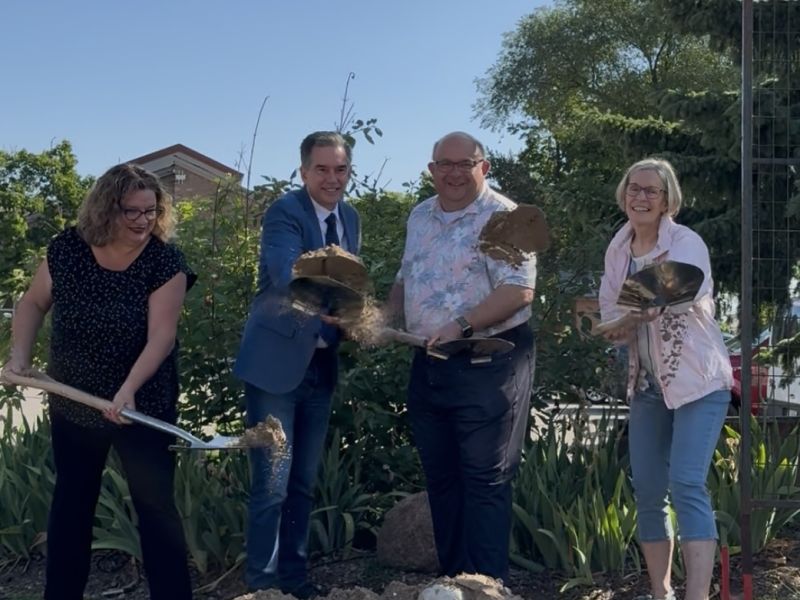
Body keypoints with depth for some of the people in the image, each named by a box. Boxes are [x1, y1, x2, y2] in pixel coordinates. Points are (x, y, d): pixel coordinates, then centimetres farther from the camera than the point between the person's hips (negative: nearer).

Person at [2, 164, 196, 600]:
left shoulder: (165, 262, -16)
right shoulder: (66, 249, -8)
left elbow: (161, 336, -23)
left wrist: (128, 389, -36)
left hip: (143, 408, -3)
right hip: (71, 404, 3)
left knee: (156, 505, 0)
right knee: (71, 501, 17)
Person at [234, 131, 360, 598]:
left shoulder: (350, 217, 8)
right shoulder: (284, 213, -15)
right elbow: (287, 277, -33)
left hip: (321, 364, 7)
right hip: (276, 362, -7)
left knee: (305, 481, 15)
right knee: (272, 482, -4)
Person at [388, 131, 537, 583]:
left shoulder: (502, 216, -11)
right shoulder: (420, 217, 13)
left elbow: (519, 290, -20)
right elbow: (406, 280, 23)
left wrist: (463, 324, -28)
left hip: (489, 362, -8)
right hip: (429, 364, 8)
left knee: (485, 480, -3)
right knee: (440, 477, 14)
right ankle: (452, 579, 26)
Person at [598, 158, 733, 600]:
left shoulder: (686, 243, -13)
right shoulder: (617, 249, 6)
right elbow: (609, 313, 8)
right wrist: (618, 329, -17)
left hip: (697, 380, -6)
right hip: (646, 384, 6)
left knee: (687, 486, -17)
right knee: (647, 492, 8)